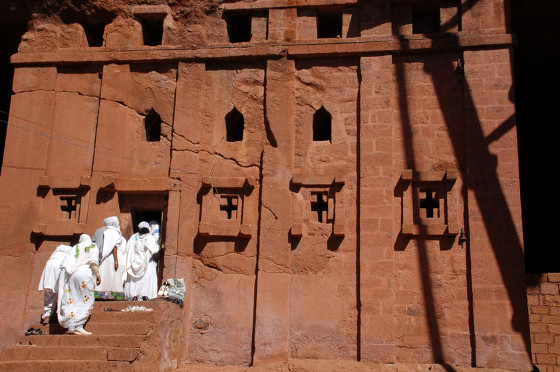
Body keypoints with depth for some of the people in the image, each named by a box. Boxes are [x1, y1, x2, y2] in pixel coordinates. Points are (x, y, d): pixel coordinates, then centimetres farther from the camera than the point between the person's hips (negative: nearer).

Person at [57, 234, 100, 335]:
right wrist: (98, 275, 1)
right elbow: (93, 262, -4)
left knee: (71, 301, 3)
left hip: (69, 275, 5)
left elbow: (64, 264, 16)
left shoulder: (74, 248, 25)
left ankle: (71, 327, -2)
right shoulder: (93, 247, 13)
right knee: (85, 301, -2)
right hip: (84, 274, -5)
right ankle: (78, 326, -13)